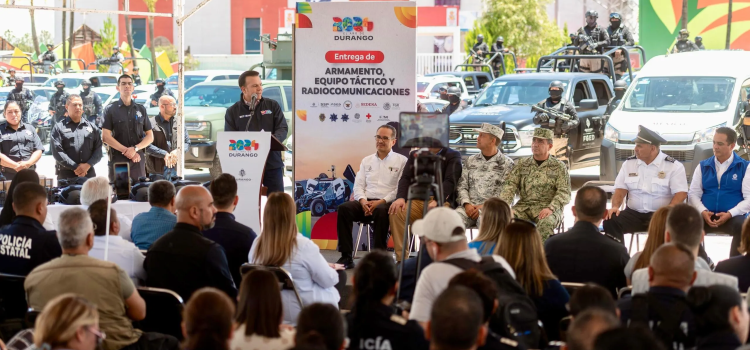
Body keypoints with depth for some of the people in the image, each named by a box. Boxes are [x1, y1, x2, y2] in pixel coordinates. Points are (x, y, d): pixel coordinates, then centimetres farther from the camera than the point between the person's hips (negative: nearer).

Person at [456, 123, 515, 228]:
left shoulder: (507, 164, 7)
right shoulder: (470, 160, 21)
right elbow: (462, 186, 16)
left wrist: (483, 207, -11)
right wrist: (467, 204, -5)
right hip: (469, 207, 4)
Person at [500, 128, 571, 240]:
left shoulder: (559, 166, 6)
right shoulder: (522, 164, 15)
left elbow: (564, 193, -4)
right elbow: (510, 186, 5)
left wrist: (550, 208, -21)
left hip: (548, 207, -3)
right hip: (524, 205, 3)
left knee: (546, 223, -37)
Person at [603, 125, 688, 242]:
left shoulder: (674, 166, -2)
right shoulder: (629, 163, 11)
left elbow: (681, 193, -10)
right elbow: (620, 189, 9)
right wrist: (615, 206, -11)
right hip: (633, 214, 4)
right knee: (610, 221, -24)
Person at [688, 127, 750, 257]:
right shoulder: (703, 166, 15)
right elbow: (693, 194, 9)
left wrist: (729, 214, -16)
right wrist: (703, 212, -11)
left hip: (733, 217, -2)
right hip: (706, 216, 2)